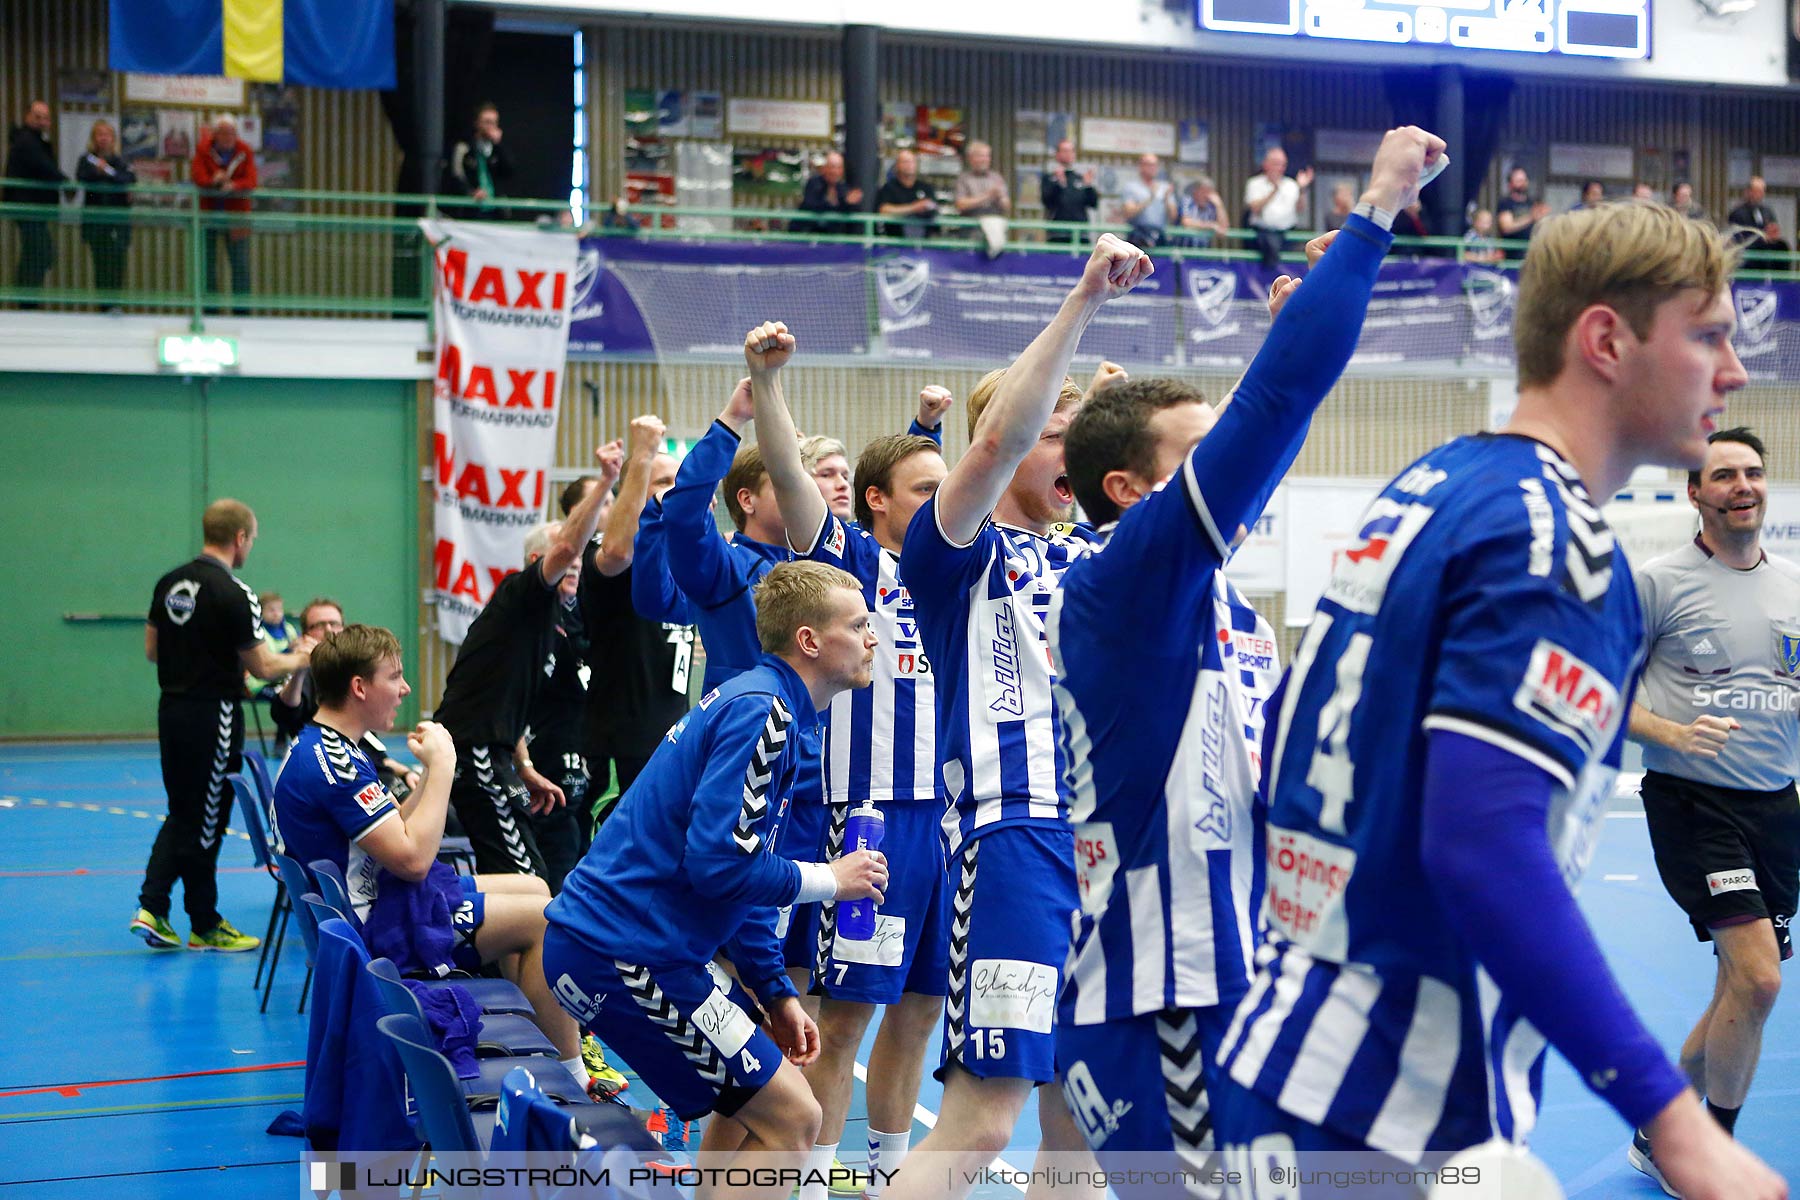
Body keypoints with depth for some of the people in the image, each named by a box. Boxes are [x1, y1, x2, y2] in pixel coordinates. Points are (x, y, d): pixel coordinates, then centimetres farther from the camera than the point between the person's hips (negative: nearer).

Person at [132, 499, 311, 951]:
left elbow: (151, 649, 14)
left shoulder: (169, 583, 6)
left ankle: (151, 907, 7)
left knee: (182, 814, 17)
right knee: (206, 821, 3)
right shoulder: (233, 594, -17)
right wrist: (299, 658, 5)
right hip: (213, 715, -7)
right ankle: (206, 927, 14)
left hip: (172, 709, 7)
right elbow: (261, 666, -13)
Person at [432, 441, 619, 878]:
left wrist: (525, 770, 21)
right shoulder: (520, 592, -7)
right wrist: (605, 482, -32)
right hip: (473, 754, -11)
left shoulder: (543, 615, 22)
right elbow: (567, 546, -28)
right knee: (525, 877, -13)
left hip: (487, 753, 11)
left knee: (502, 872, 15)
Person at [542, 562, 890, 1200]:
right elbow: (719, 862, -25)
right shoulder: (760, 712, -17)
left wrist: (775, 993, 18)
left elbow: (737, 871, 22)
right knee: (791, 1117, -8)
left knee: (753, 1099, 23)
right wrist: (826, 879, -10)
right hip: (624, 954, -11)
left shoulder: (759, 705, 16)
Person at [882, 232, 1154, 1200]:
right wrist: (1084, 298, -25)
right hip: (1015, 838, -7)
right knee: (979, 1121, -14)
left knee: (1079, 1114, 11)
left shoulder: (1091, 559, 17)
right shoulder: (961, 552, -3)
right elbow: (1001, 436, -20)